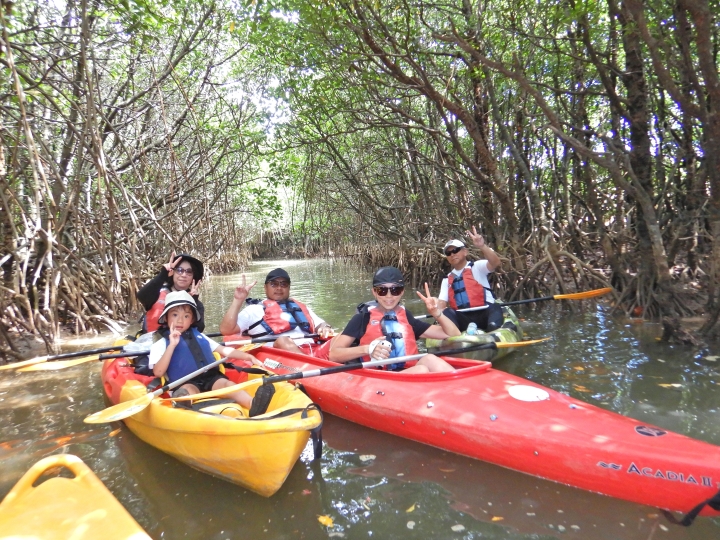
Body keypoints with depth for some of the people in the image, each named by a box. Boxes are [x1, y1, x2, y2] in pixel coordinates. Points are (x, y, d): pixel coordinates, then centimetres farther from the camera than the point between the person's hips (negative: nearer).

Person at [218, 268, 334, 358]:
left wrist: (325, 328, 3)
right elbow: (226, 329, 9)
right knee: (283, 340, -36)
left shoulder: (301, 307, 33)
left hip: (314, 351, 4)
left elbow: (320, 325, 27)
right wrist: (238, 300, 1)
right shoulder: (255, 309, 20)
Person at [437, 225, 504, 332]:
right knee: (447, 313, -27)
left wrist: (482, 246, -31)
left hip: (483, 315, -3)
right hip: (462, 319, 3)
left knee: (494, 308, -34)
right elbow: (442, 303, 11)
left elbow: (495, 263, -13)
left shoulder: (477, 267, 7)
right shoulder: (447, 280, 20)